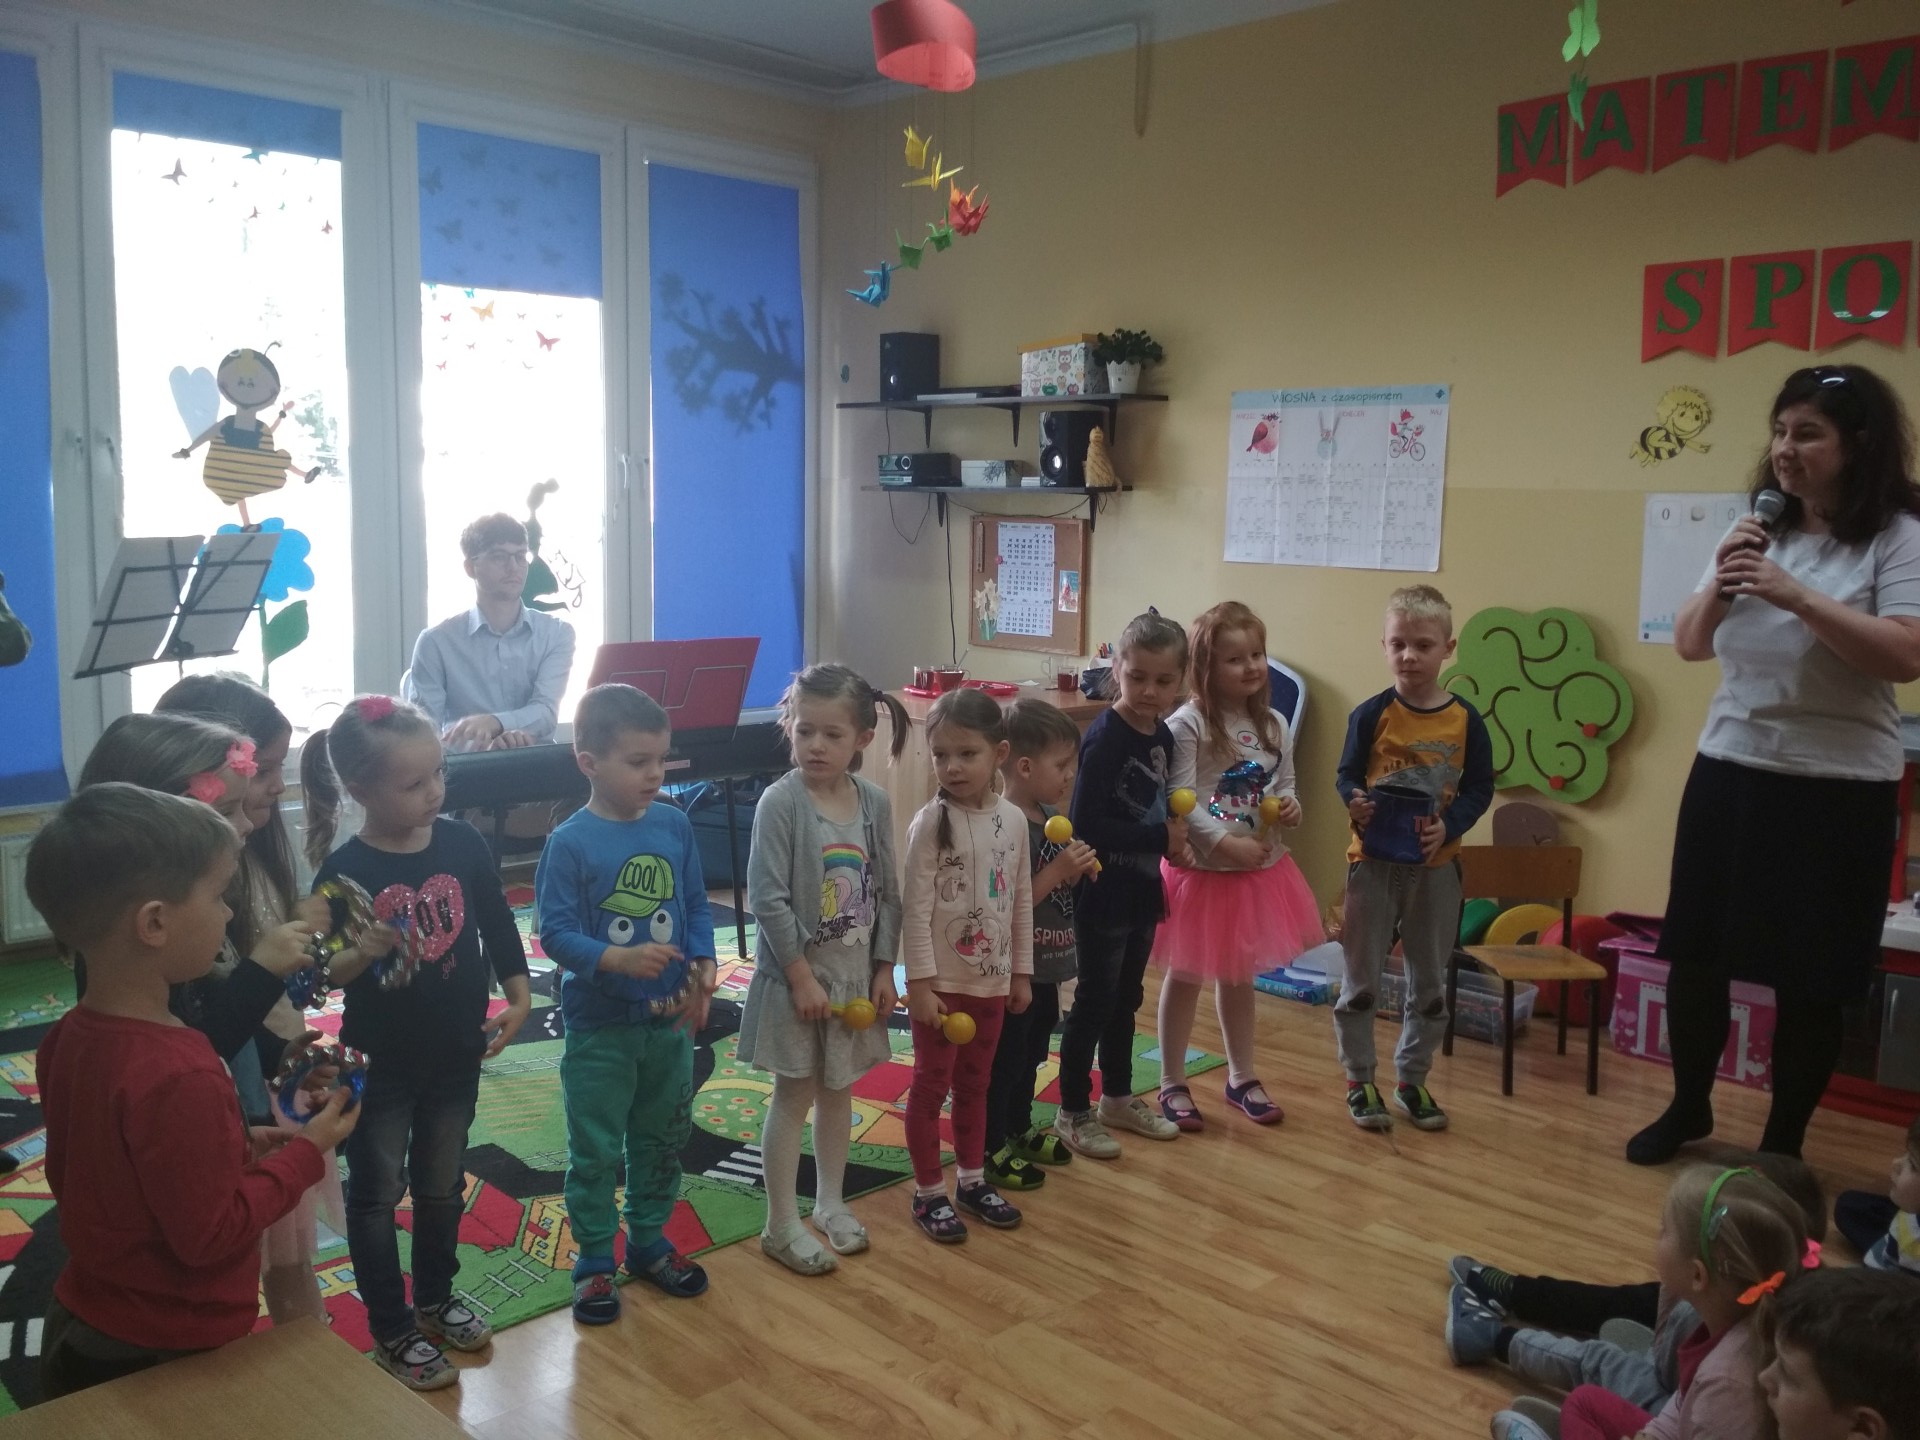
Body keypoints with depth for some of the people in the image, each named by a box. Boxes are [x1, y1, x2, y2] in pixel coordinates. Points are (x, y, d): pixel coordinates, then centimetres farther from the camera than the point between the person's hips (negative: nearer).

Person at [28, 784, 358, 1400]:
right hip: (166, 1358, -8)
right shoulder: (178, 1076, -32)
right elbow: (212, 1236, -24)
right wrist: (305, 1152, -14)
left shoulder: (67, 1037, -4)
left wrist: (234, 1147, 3)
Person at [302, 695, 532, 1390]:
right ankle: (392, 1333, 28)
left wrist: (518, 999, -3)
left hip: (456, 1054, 4)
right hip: (380, 1064, -4)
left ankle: (435, 1300, 42)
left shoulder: (463, 844, -8)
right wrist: (364, 953, -34)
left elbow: (498, 926, 3)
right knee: (376, 1195, 12)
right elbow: (324, 972, -14)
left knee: (442, 1187, 20)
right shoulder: (346, 869, -18)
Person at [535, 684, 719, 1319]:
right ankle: (594, 1262, 25)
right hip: (599, 1026, -5)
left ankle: (650, 1242, 38)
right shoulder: (570, 843, -16)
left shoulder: (674, 826, -2)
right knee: (595, 1150, 8)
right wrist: (619, 960, -30)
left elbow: (697, 906, 6)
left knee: (663, 1138, 19)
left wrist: (703, 967, -8)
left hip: (669, 1020, 5)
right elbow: (555, 932, -17)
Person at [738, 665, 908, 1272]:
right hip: (795, 973, -5)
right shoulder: (780, 802, -16)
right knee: (795, 1094, 4)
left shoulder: (874, 801, -2)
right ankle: (781, 1225, 17)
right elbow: (768, 898, -17)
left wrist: (884, 968, 2)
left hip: (855, 972, 5)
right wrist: (802, 976, -17)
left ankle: (831, 1203, 34)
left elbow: (887, 892, 4)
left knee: (839, 1088, 17)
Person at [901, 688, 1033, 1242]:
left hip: (992, 980, 5)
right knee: (931, 1087, 9)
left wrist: (1020, 971, 9)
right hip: (942, 982, -5)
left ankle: (972, 1180, 35)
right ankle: (929, 1192, 23)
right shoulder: (931, 824, -16)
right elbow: (916, 909, -15)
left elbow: (1021, 901, 7)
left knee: (975, 1084, 19)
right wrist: (920, 983, -16)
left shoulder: (1014, 819, -1)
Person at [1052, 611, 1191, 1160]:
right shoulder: (1105, 739, -20)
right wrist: (1161, 838, -20)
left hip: (1142, 890, 8)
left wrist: (1174, 837, -3)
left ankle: (1118, 1097, 36)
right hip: (1104, 893, -8)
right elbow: (1086, 825, -25)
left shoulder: (1162, 737, 4)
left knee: (1126, 998, 20)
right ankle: (1073, 1112, 19)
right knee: (1094, 1002, 4)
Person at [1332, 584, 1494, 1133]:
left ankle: (1412, 1080, 29)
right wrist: (1355, 802, -24)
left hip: (1436, 866, 2)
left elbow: (1480, 788, -1)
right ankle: (1359, 1081, 20)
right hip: (1374, 862, -2)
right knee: (1362, 979, 5)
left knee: (1430, 983, 13)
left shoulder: (1465, 719, -4)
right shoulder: (1371, 714, -8)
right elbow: (1345, 777, -2)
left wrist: (1448, 826, -17)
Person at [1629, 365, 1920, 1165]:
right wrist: (1719, 587, -8)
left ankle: (1783, 1144, 22)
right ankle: (1689, 1108, 30)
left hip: (1837, 788, -4)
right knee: (1695, 950, 10)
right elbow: (1690, 647, 10)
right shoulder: (1758, 529, 8)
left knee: (1809, 979, 5)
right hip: (1728, 771, 5)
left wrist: (1796, 595, -24)